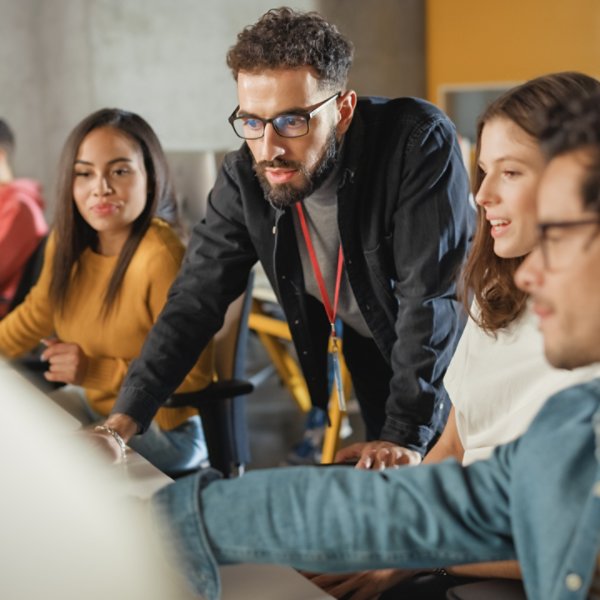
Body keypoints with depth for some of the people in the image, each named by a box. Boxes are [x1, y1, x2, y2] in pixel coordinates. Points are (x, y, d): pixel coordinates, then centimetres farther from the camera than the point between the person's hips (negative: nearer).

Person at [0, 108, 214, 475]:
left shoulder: (162, 259, -28)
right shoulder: (67, 242, -6)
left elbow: (192, 375, -22)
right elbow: (36, 315, 13)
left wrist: (95, 371, -27)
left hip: (165, 427, -7)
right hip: (96, 403, 7)